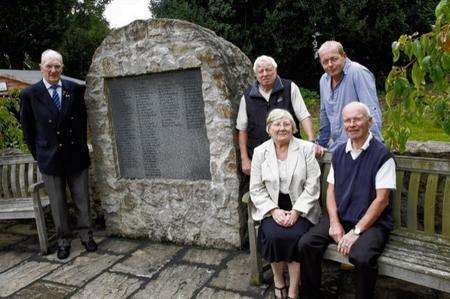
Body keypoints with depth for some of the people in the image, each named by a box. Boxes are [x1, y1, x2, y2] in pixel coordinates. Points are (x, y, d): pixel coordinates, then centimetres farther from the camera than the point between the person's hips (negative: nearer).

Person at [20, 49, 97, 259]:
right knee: (57, 203, 10)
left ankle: (86, 235, 24)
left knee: (82, 199, 9)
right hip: (49, 158, -1)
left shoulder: (75, 89, -1)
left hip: (76, 155, 1)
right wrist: (38, 155, 5)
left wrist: (81, 146, 9)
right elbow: (27, 129, 4)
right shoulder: (29, 94, -4)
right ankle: (63, 240, 25)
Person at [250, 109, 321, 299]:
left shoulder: (306, 148, -2)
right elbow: (256, 188, 1)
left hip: (301, 208, -1)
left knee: (295, 236, -26)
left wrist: (295, 212, -14)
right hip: (271, 208, 1)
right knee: (274, 236, -25)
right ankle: (278, 281, 5)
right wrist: (274, 210, -12)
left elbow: (312, 186, -5)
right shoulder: (260, 152, 2)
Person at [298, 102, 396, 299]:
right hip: (339, 218, 5)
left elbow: (381, 199, -11)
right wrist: (335, 223, -4)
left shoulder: (382, 155, -8)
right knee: (306, 244, -15)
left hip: (372, 222, -5)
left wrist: (356, 231, -16)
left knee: (361, 257, -32)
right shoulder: (339, 153, 11)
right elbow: (331, 190, 10)